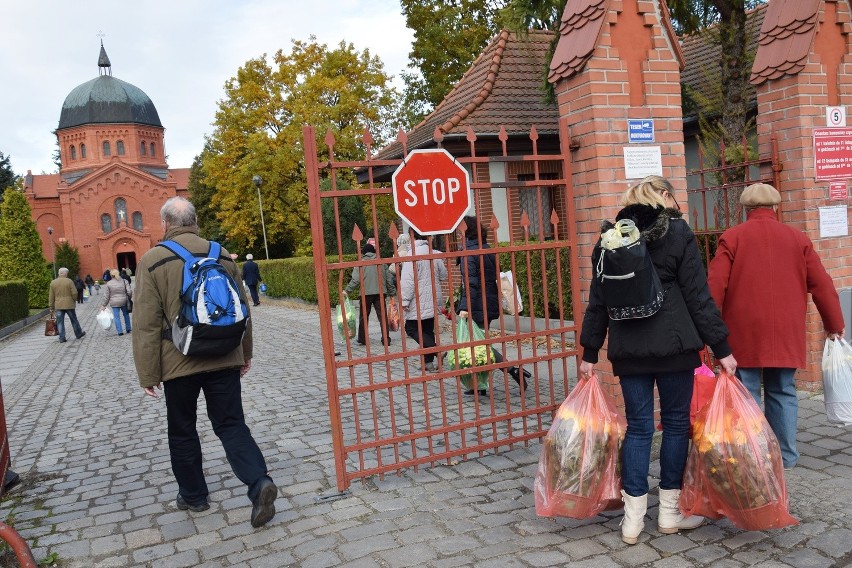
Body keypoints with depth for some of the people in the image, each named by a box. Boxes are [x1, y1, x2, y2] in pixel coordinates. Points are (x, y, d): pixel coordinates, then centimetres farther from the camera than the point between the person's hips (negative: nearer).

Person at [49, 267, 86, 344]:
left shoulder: (53, 283, 3)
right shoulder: (69, 281, -9)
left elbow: (51, 296, 5)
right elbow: (74, 293, -11)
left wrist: (51, 307, 11)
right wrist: (74, 300, 9)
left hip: (58, 305, 3)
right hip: (69, 305, -2)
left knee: (60, 322, 5)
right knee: (74, 320, 11)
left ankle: (61, 338, 4)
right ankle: (79, 334, 23)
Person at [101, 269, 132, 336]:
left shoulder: (108, 284, -4)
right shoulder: (123, 281, -1)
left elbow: (106, 296, -2)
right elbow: (129, 292, -4)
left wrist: (103, 305, 6)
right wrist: (129, 298, 15)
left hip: (114, 303, -2)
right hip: (123, 301, 2)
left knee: (117, 317, 5)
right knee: (126, 315, 18)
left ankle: (120, 331, 3)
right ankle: (128, 329, 23)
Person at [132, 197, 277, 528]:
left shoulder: (152, 261, -7)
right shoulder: (222, 256, 4)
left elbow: (146, 324, -9)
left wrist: (148, 373, -3)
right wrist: (245, 353, 21)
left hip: (179, 364, -2)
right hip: (224, 360, 3)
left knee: (182, 431, 15)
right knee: (231, 424, 7)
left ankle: (193, 495, 27)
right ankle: (259, 481, -11)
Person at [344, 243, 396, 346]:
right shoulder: (381, 262, 9)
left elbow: (356, 279, -10)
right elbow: (389, 279, 10)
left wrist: (347, 290, -6)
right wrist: (392, 292, 17)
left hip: (366, 293, -2)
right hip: (380, 292, 2)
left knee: (364, 316, 11)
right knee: (382, 316, 3)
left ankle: (362, 339, 16)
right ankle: (386, 339, 0)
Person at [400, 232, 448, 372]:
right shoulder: (435, 253, 4)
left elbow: (408, 280, -18)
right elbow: (444, 276, 11)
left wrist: (404, 301, -14)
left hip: (418, 302, -7)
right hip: (433, 301, 7)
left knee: (412, 329, 2)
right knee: (428, 330, 14)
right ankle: (428, 362, 15)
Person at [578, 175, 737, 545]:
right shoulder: (677, 233, -3)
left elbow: (598, 301, 7)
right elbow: (698, 297, -5)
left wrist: (590, 352, 11)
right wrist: (721, 347, 0)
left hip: (628, 348, 3)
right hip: (674, 345, -3)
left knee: (638, 426, 9)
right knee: (676, 422, 10)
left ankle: (632, 519, 12)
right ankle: (670, 513, 20)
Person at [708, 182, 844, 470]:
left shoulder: (732, 237, -2)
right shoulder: (798, 238, 6)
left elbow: (715, 286, -8)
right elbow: (822, 285, 7)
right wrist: (834, 324, 16)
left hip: (744, 333, -2)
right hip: (785, 333, 3)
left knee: (747, 393, 3)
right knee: (783, 392, 12)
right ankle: (786, 455, 17)